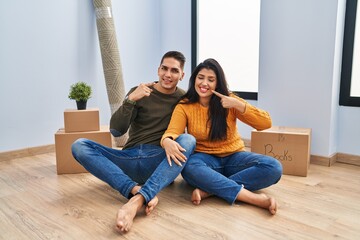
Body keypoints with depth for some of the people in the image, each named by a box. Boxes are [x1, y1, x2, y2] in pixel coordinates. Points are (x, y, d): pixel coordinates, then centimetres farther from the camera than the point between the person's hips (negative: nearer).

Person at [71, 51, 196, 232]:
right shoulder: (139, 93, 7)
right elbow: (116, 131, -1)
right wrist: (130, 100, -16)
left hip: (160, 163, -1)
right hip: (130, 158, 2)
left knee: (188, 140, -31)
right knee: (79, 146, -18)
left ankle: (137, 200, -44)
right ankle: (137, 191, -35)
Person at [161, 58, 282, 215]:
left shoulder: (229, 101, -2)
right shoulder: (184, 106, -3)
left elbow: (266, 123, -9)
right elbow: (171, 133, -18)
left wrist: (237, 105, -21)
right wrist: (168, 142, -43)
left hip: (233, 157, 2)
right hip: (205, 160, -1)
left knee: (273, 167, -25)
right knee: (190, 166, -37)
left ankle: (208, 190, -28)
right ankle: (255, 198, -36)